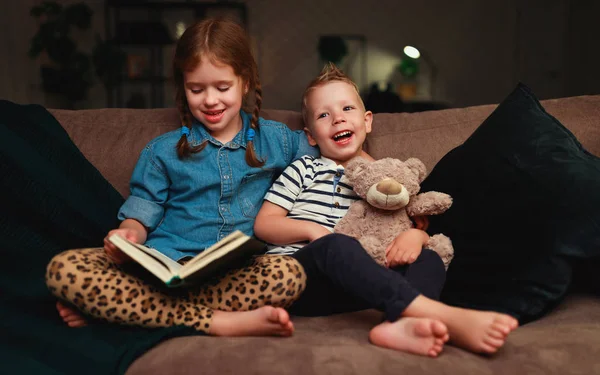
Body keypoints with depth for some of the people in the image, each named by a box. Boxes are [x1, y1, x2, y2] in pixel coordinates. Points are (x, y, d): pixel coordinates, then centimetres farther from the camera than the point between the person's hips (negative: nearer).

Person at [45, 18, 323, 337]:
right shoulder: (163, 151, 14)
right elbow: (141, 214, 10)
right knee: (63, 268, -24)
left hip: (238, 272, 0)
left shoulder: (276, 139, 15)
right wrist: (128, 235, -12)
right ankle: (221, 322, -30)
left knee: (289, 273, -35)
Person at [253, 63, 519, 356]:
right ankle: (449, 317, -47)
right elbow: (263, 224, 7)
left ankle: (402, 324, -50)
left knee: (429, 260, -15)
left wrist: (415, 235, -9)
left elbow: (419, 228, 16)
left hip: (346, 286, 3)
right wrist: (312, 229, -10)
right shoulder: (304, 169, 12)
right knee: (336, 245, -34)